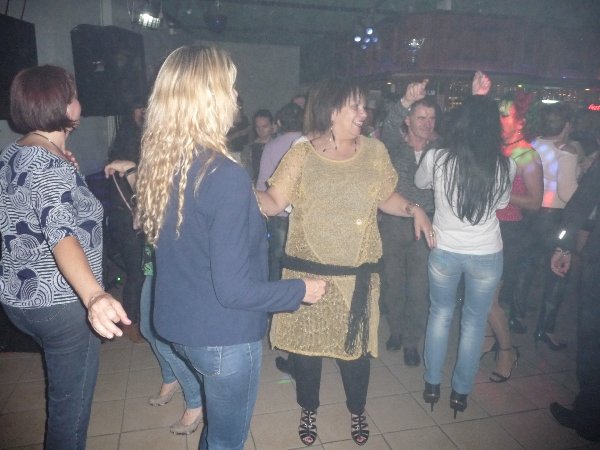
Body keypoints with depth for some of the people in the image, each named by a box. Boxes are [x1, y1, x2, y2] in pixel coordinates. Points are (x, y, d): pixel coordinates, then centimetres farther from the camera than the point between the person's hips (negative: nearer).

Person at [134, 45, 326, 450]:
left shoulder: (158, 163, -3)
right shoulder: (226, 176, -27)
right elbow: (234, 290, -25)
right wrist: (301, 290, -10)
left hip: (178, 325, 8)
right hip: (224, 338, -8)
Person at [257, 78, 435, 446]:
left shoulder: (374, 151, 3)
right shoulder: (301, 154, -3)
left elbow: (386, 197, 12)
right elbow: (274, 204, -7)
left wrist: (414, 209, -5)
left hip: (357, 274, 1)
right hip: (308, 270, -1)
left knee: (355, 346, 10)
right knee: (306, 344, 12)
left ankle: (357, 411, 39)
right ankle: (309, 409, 39)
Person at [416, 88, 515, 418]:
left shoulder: (436, 159, -14)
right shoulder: (505, 166, -12)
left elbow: (420, 183, 8)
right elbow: (502, 202, 7)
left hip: (444, 251, 0)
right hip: (487, 255, 0)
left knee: (440, 314, 21)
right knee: (474, 321, 17)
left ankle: (432, 385, 29)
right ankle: (461, 392, 29)